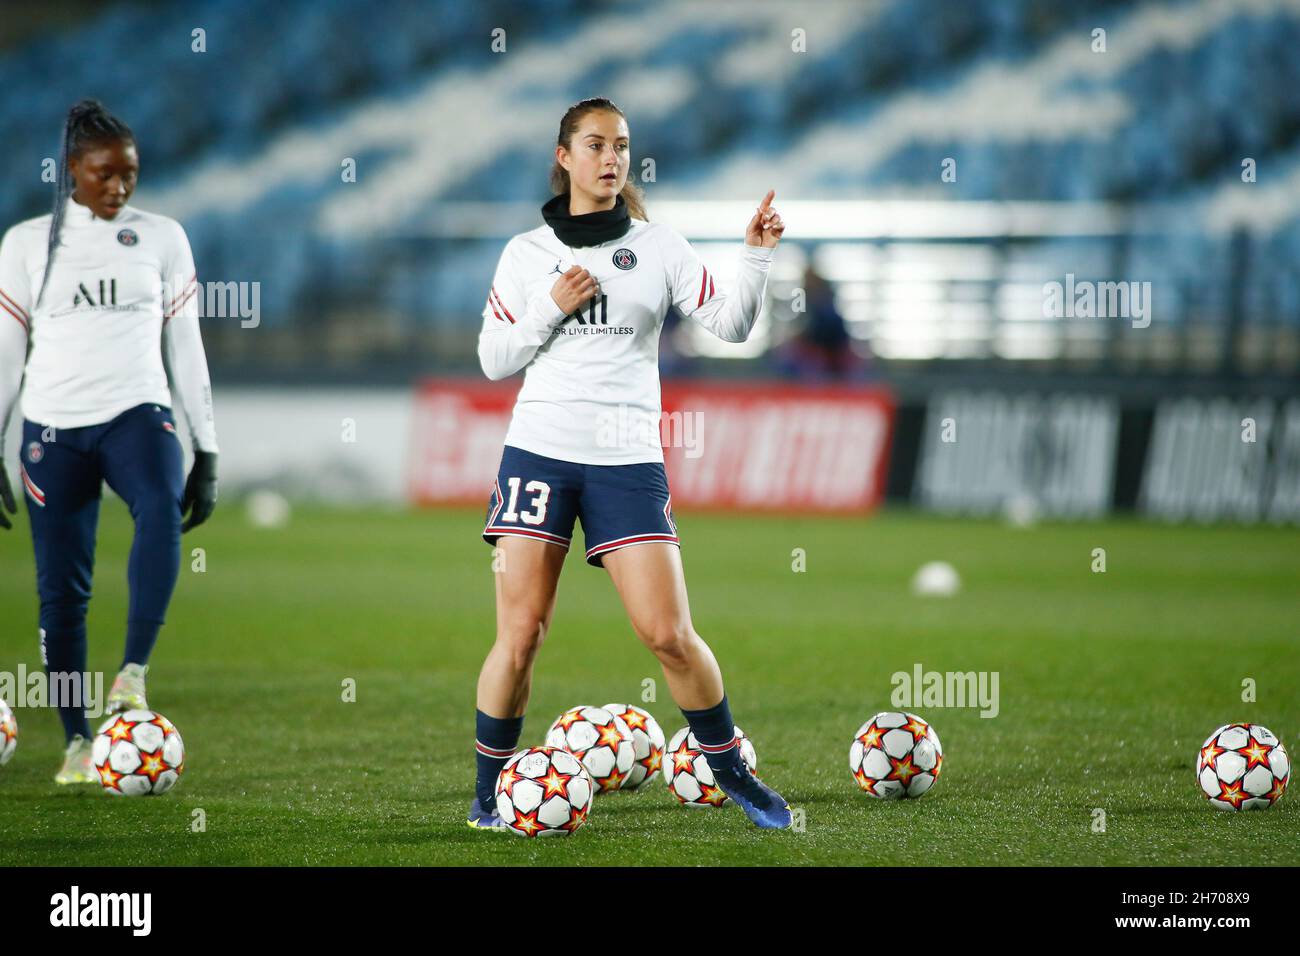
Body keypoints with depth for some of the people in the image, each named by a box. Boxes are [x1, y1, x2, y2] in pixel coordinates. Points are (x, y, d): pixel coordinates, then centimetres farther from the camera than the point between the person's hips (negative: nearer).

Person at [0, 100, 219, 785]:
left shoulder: (162, 238, 9)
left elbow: (185, 347, 11)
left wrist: (207, 452, 8)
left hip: (137, 413, 0)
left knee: (161, 509, -33)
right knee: (60, 587, -2)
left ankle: (134, 671, -31)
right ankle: (77, 743, 7)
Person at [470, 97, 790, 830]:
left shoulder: (659, 247, 7)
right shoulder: (527, 253, 8)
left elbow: (730, 324, 0)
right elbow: (493, 359, 8)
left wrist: (758, 256, -15)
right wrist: (551, 310, -6)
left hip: (628, 459, 0)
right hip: (541, 450, 0)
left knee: (669, 634, -7)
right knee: (519, 635, -5)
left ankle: (732, 771, 11)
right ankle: (491, 792, 10)